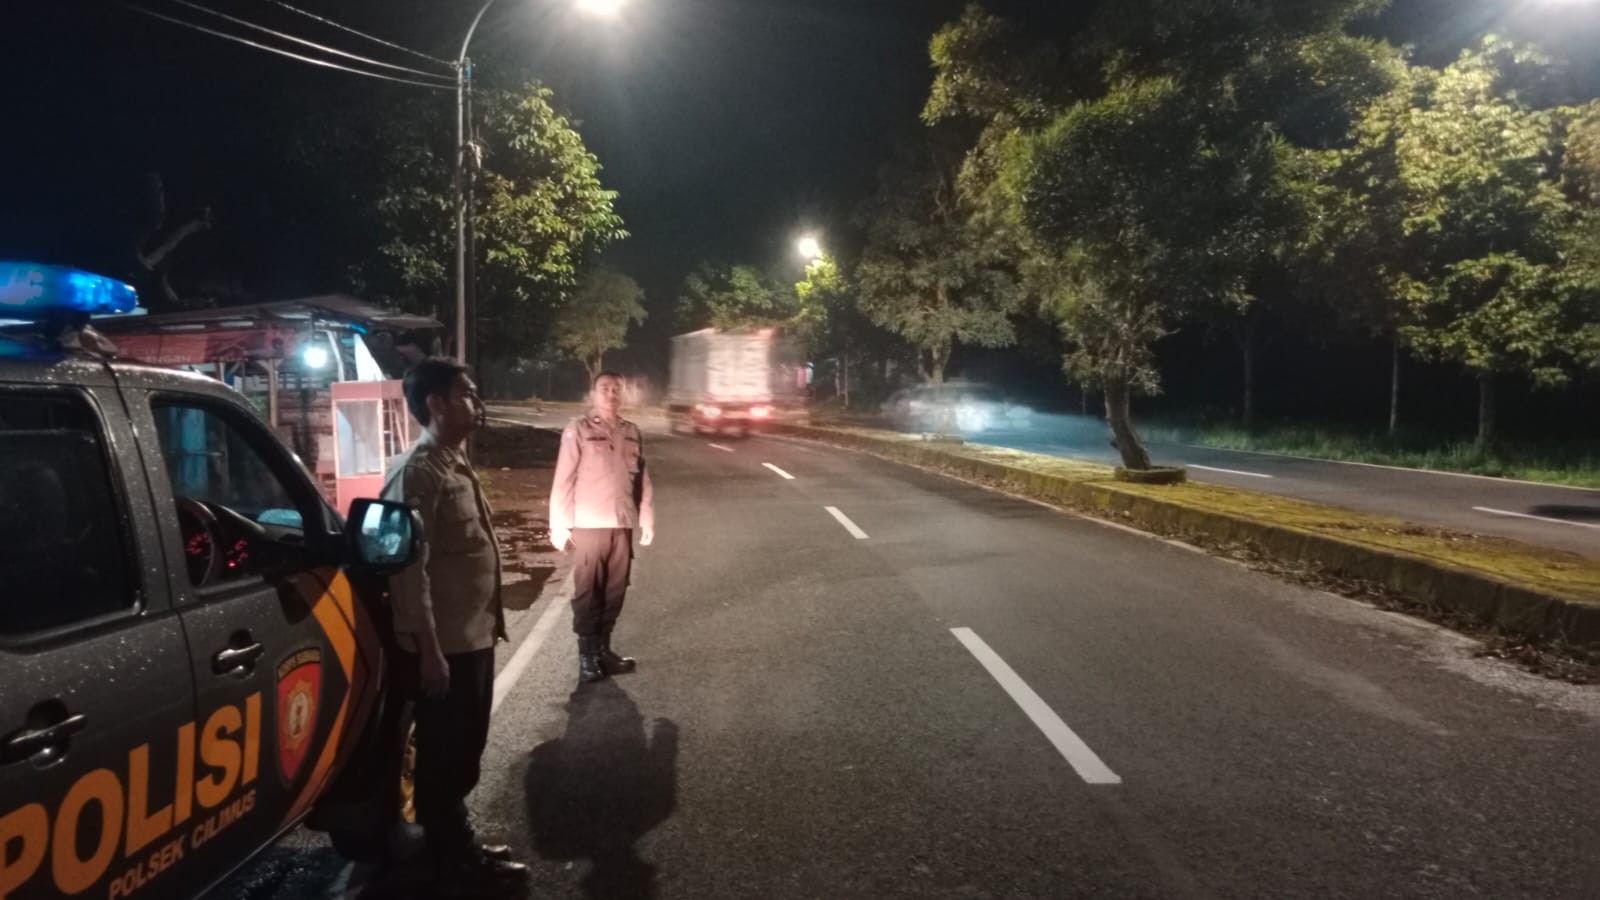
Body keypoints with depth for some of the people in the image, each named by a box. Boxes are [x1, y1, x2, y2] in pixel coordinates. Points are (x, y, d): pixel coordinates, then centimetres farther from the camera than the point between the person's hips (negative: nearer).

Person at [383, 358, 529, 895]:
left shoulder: (456, 463, 11)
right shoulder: (417, 472, -19)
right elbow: (410, 568, -23)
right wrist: (429, 650, -23)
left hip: (473, 636, 9)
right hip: (443, 645, -9)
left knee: (464, 752, 20)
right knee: (443, 758, 6)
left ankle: (460, 849, 36)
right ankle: (456, 868, 20)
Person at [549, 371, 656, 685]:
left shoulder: (632, 432, 10)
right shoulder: (578, 430, -4)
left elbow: (643, 480, 11)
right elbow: (563, 480, -6)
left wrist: (647, 520, 8)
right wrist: (560, 525, -9)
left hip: (622, 524, 4)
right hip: (589, 524, -4)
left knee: (615, 591, 9)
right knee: (587, 592, 3)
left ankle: (603, 649, 22)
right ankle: (587, 655, 12)